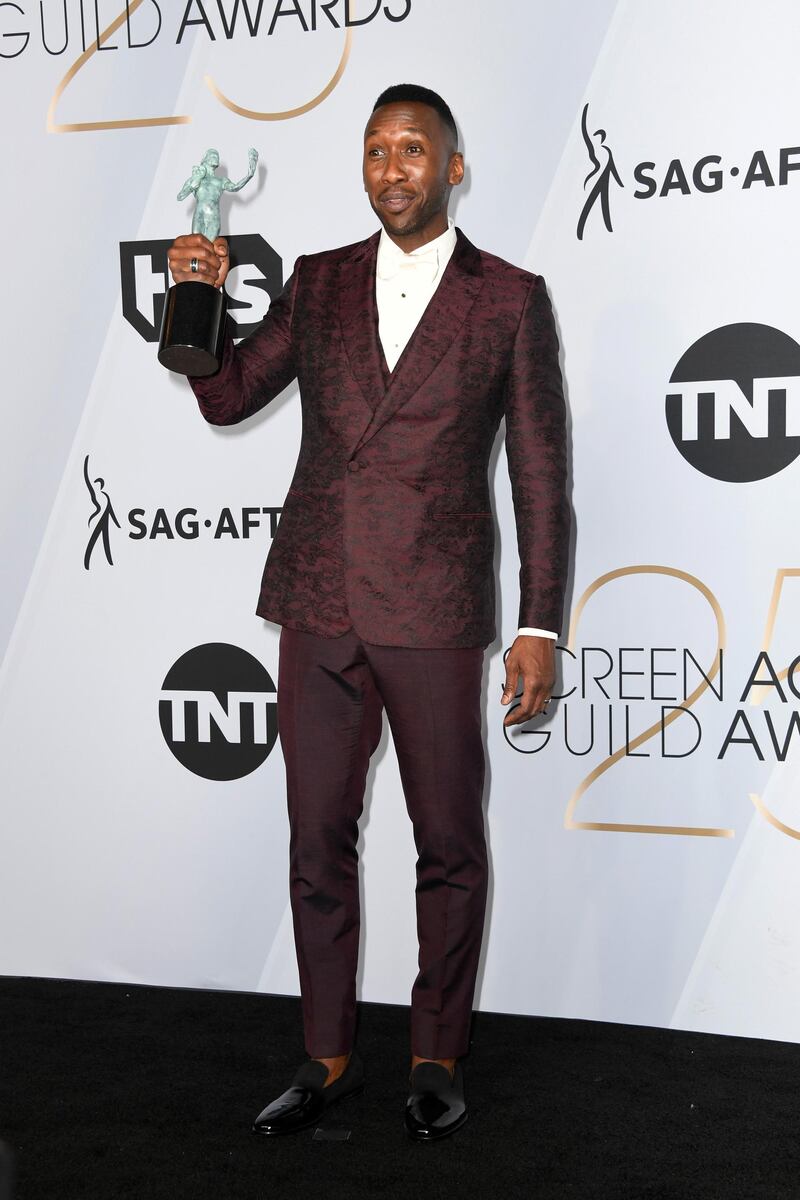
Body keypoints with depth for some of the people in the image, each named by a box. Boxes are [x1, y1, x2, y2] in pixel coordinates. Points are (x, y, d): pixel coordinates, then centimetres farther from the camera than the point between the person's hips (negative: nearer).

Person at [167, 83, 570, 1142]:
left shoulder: (510, 298, 1)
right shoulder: (317, 284, 11)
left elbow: (540, 472, 0)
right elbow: (226, 399, 11)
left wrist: (540, 626, -4)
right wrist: (201, 297, -7)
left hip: (434, 616, -3)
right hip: (319, 607, 3)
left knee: (451, 848, 7)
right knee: (318, 843, 10)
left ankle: (439, 1059, 25)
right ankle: (329, 1059, 25)